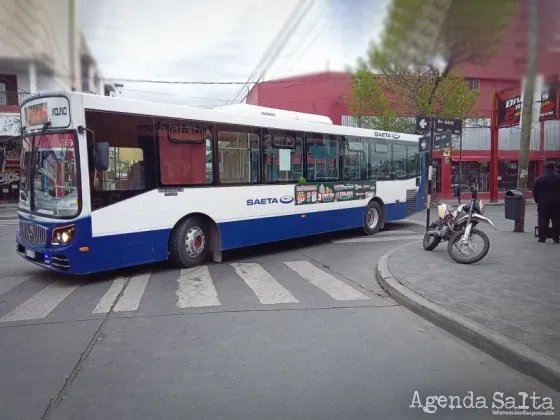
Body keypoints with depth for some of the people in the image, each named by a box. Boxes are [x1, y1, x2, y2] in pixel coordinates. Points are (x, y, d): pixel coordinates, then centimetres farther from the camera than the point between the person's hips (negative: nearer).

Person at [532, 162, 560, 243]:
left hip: (543, 203, 0)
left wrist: (537, 201, 11)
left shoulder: (539, 179, 1)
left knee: (543, 221, 3)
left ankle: (542, 238, 3)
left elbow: (535, 192, 2)